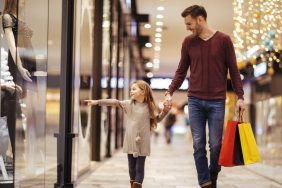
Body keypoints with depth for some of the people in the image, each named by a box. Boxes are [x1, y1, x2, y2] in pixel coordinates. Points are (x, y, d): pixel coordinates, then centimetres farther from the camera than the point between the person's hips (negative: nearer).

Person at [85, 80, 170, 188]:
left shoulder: (149, 107, 0)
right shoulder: (128, 104, 2)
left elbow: (158, 118, 12)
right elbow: (114, 102, -8)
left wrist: (165, 110, -5)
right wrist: (97, 102, -16)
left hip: (142, 143, -2)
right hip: (130, 142, 2)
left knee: (139, 168, -2)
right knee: (131, 168, 11)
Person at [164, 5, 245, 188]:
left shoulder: (224, 40, -1)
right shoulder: (188, 42, 6)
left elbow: (234, 70, 2)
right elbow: (181, 71, 11)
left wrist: (240, 97, -4)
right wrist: (169, 92, 0)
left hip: (217, 102, -2)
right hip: (195, 101, 2)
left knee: (215, 144, 1)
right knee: (198, 144, -1)